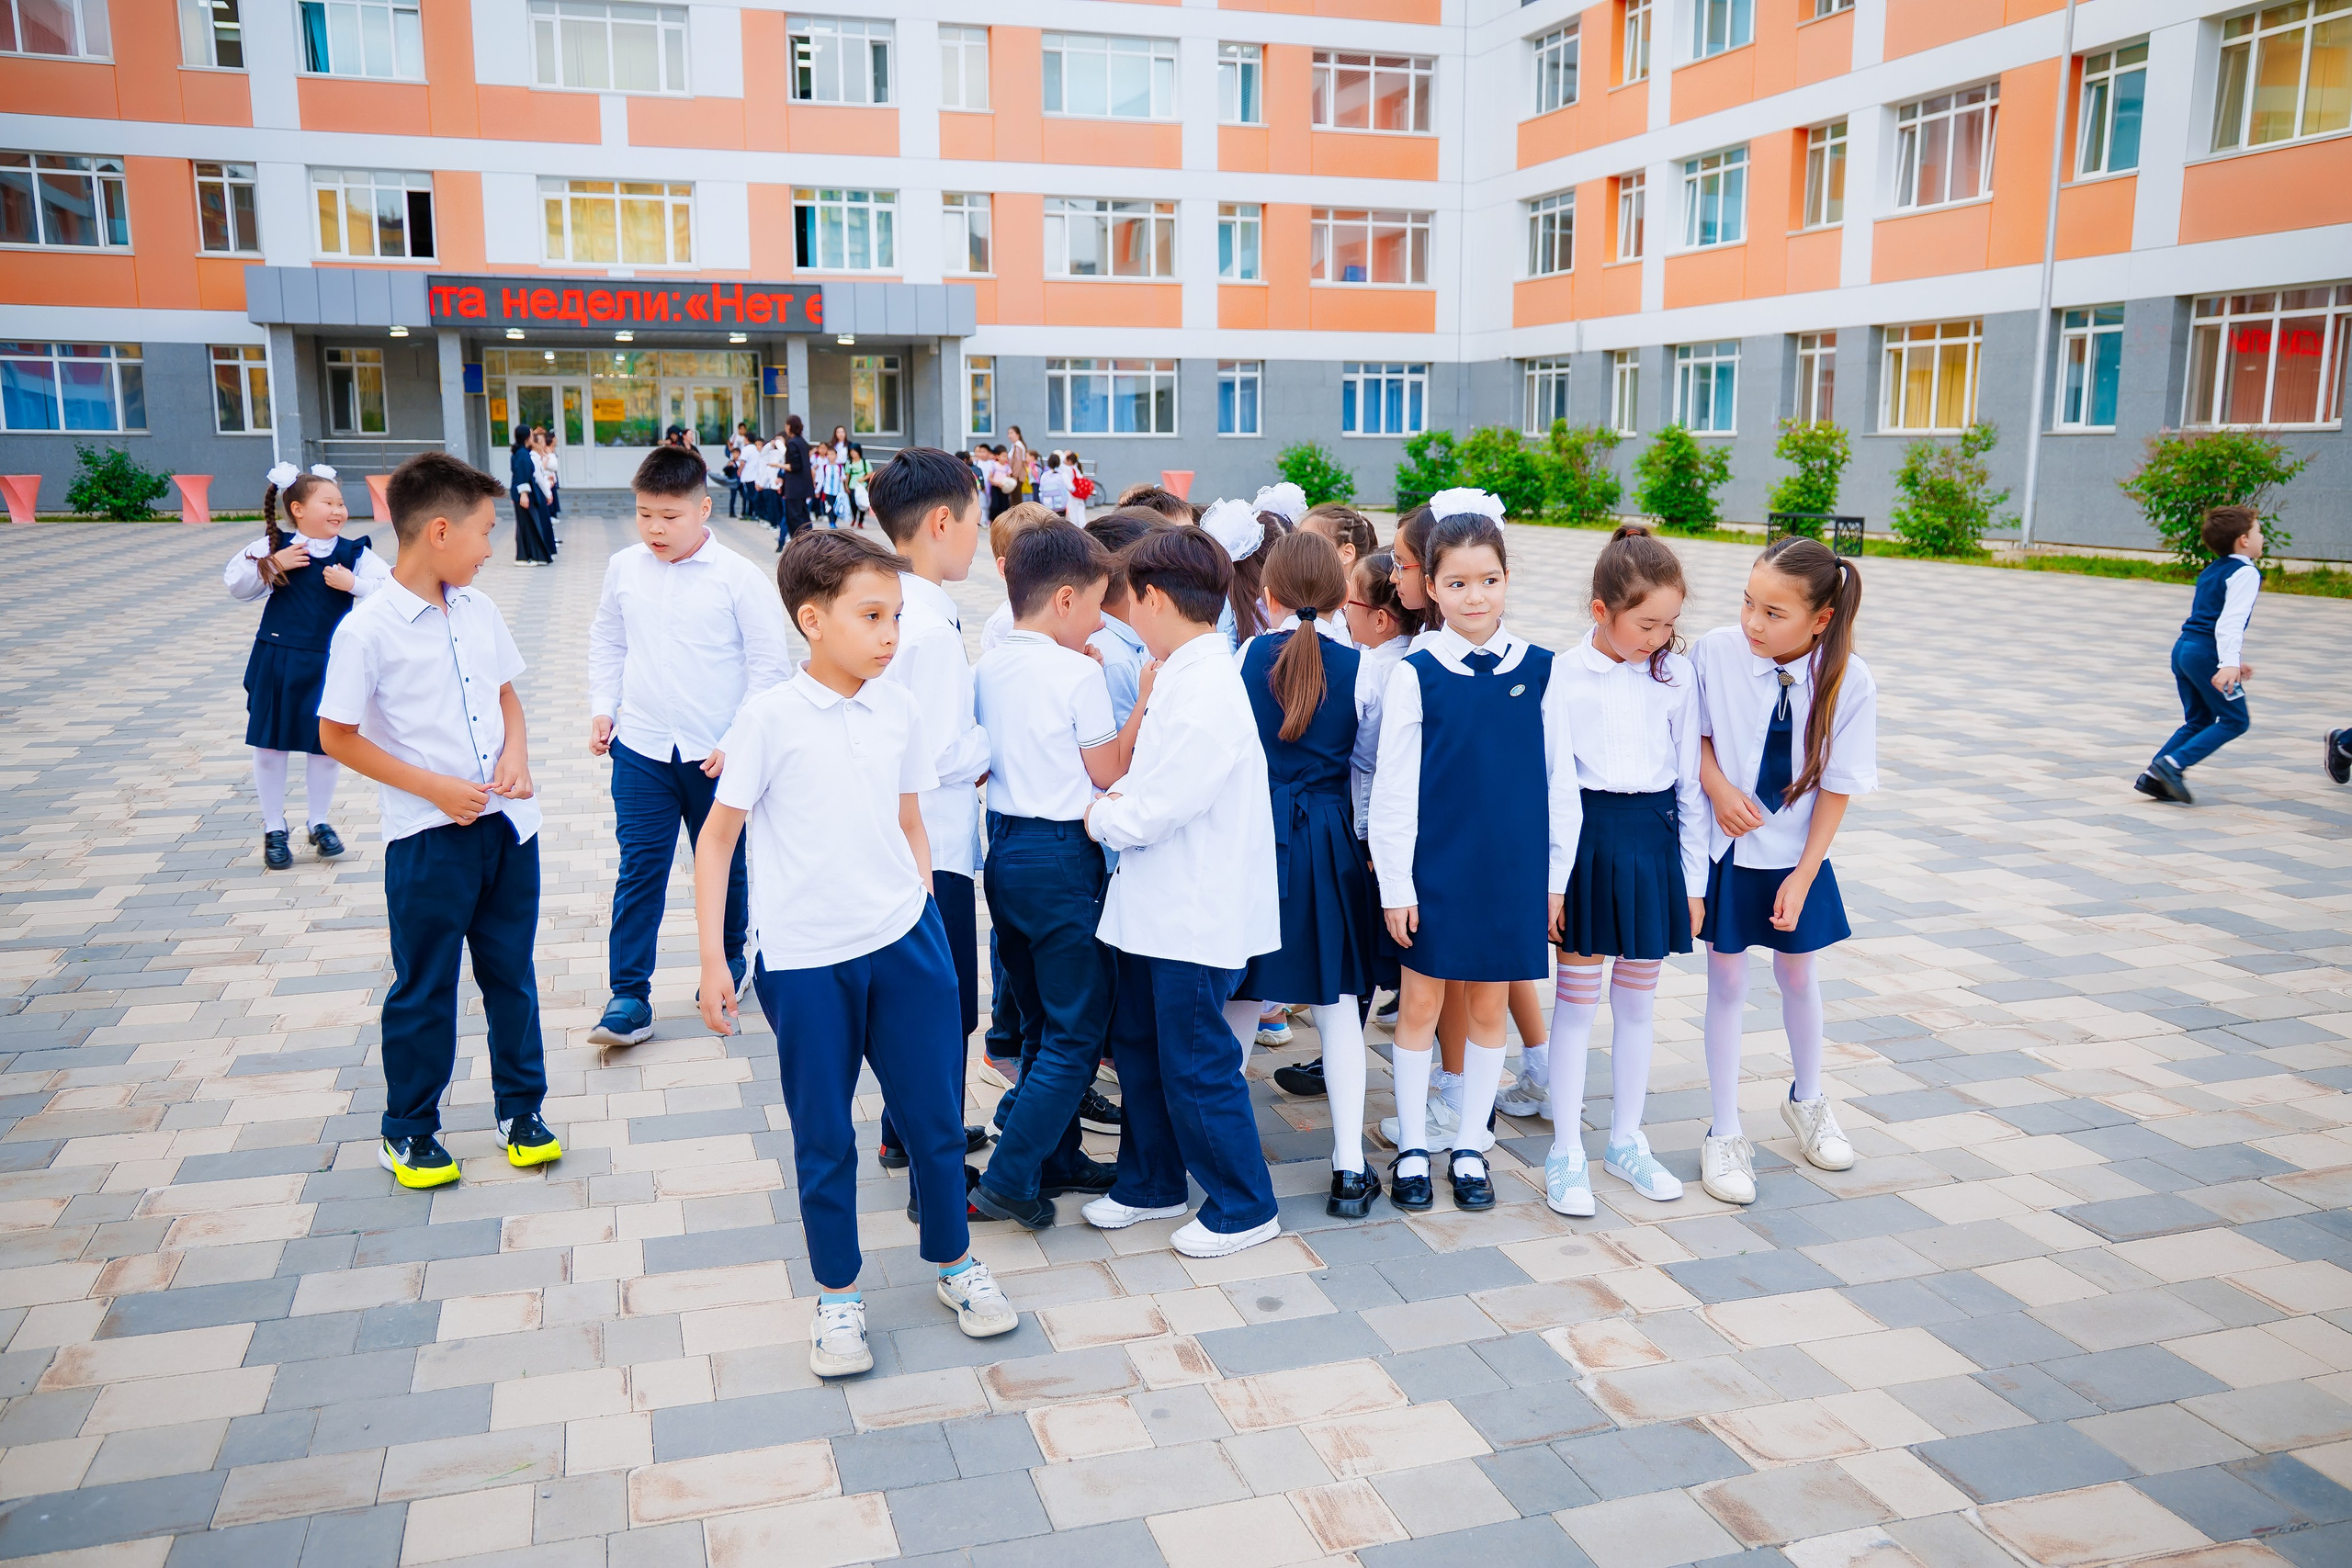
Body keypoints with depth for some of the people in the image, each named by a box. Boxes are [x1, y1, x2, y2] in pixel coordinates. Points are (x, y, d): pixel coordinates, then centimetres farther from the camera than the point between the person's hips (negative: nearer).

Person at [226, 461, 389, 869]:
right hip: (275, 662, 0)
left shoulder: (354, 553, -5)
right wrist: (271, 566, -13)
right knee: (270, 746, 7)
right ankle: (274, 829, 22)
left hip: (327, 664, 0)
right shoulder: (274, 547, -3)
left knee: (326, 746, 8)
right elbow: (235, 584, 0)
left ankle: (320, 823, 28)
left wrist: (351, 583, -23)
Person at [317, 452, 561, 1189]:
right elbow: (338, 737, -10)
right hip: (428, 837, -5)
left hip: (507, 823, 5)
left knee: (512, 974, 15)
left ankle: (521, 1108, 31)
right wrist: (435, 788, -16)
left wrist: (516, 755, -5)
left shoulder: (479, 609, 3)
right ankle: (408, 1129, 26)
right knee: (424, 990, 9)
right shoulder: (368, 630, -15)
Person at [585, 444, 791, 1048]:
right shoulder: (624, 569, 2)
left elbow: (770, 664, -6)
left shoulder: (738, 576, -9)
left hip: (719, 754, -2)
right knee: (639, 870, 1)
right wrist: (602, 709, 7)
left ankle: (729, 959, 37)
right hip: (641, 749, 2)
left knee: (725, 867, 14)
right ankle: (629, 997, 7)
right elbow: (607, 640, 17)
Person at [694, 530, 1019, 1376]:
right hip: (805, 958, -3)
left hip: (905, 942, 4)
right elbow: (717, 837, -5)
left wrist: (925, 921, 12)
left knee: (935, 1111, 12)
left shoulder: (900, 709, 2)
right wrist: (712, 960, -7)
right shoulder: (770, 718, -11)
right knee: (823, 1137, 10)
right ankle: (837, 1294, 28)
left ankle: (953, 1260, 33)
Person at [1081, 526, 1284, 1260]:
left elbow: (1154, 812, -23)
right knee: (1138, 1045, 20)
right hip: (1162, 901, 10)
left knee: (1195, 1063, 4)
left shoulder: (1204, 693, -24)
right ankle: (1153, 1181, 37)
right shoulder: (1182, 676, 7)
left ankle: (1243, 1207, 21)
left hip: (1198, 912, -10)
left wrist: (1097, 817, -5)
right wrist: (1116, 796, -4)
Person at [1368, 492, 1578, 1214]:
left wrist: (1557, 875, 4)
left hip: (1513, 868, 2)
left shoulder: (1539, 671, 0)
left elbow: (1560, 781, 5)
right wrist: (1395, 885, -7)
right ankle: (1412, 1148, 22)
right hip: (1434, 867, -2)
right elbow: (1392, 788, -5)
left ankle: (1471, 1148, 26)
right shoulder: (1415, 675, -6)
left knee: (1488, 1006, 11)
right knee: (1420, 1003, 7)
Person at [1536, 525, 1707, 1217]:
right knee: (1577, 1000, 5)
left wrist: (1694, 879, 5)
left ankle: (1626, 1139, 29)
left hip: (1654, 837, 3)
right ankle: (1567, 1154, 15)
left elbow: (1691, 779, 5)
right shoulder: (1563, 676, -7)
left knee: (1638, 999, 14)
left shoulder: (1678, 675, 2)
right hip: (1587, 837, -3)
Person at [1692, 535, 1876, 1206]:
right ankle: (1725, 1134, 21)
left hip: (1797, 857, 1)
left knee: (1799, 977, 18)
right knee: (1727, 982, 7)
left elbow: (1838, 786, -11)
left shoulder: (1849, 681, -17)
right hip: (1725, 849, -1)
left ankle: (1807, 1102, 45)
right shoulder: (1716, 652, -17)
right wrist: (1719, 789, -18)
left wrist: (1802, 876, -12)